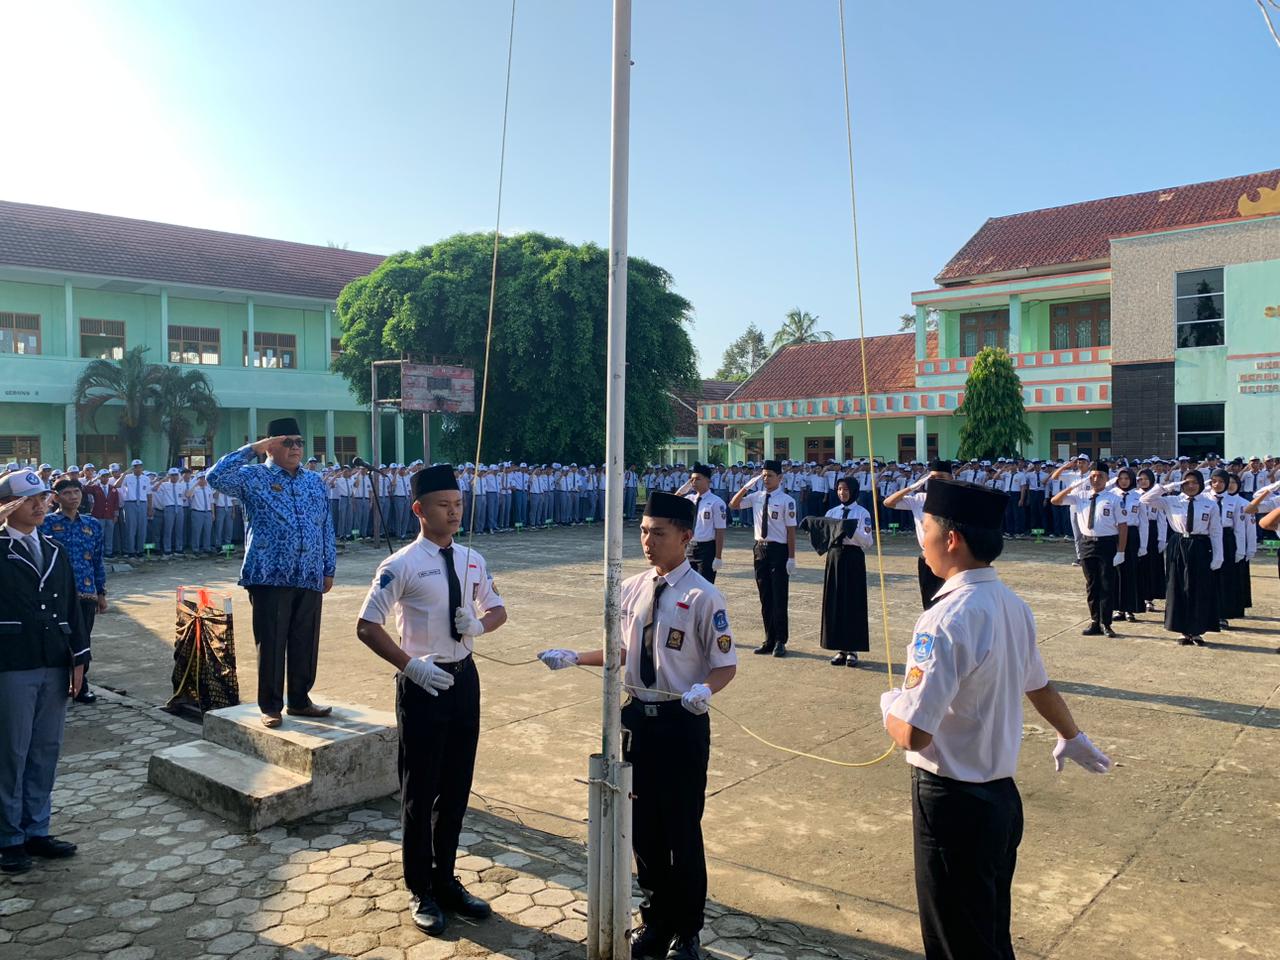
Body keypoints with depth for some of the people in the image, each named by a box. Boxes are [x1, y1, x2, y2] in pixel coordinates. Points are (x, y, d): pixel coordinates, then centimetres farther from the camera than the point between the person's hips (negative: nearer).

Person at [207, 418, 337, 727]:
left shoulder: (315, 482, 14)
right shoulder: (253, 477, 1)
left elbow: (326, 528, 16)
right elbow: (216, 477, -18)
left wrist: (329, 569, 12)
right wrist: (253, 448, -13)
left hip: (310, 577, 4)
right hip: (269, 576, -4)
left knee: (306, 642, 10)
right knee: (271, 643, 2)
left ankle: (300, 701, 24)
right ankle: (270, 707, 14)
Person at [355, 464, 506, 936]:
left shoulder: (472, 560, 4)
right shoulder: (402, 566, -14)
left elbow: (498, 610, 15)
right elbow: (367, 627, -14)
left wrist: (480, 623, -8)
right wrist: (411, 666, -23)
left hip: (464, 677, 6)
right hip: (422, 682, -6)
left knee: (456, 786, 17)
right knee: (420, 791, 8)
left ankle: (445, 878, 36)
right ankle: (421, 891, 27)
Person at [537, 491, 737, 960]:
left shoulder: (702, 597, -16)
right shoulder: (631, 588, 3)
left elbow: (726, 665, -11)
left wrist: (705, 690, -31)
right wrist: (574, 658, 5)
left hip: (682, 724, -6)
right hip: (637, 718, 6)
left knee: (682, 830, 8)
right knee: (643, 827, 18)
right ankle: (655, 920, 40)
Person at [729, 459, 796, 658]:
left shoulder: (786, 501, -10)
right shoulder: (756, 497, 6)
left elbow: (791, 530, -10)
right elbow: (733, 505, 7)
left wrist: (791, 558, -12)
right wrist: (747, 486, -5)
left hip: (779, 551, -5)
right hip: (760, 549, 5)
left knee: (779, 598, 2)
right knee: (765, 598, 12)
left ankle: (780, 642, 15)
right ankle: (769, 640, 23)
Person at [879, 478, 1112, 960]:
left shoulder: (947, 619, -26)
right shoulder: (1012, 605, 0)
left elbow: (913, 733, -29)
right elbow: (1038, 685, 17)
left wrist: (889, 705, -6)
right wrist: (1072, 737, 35)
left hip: (953, 804, -8)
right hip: (1002, 794, 8)